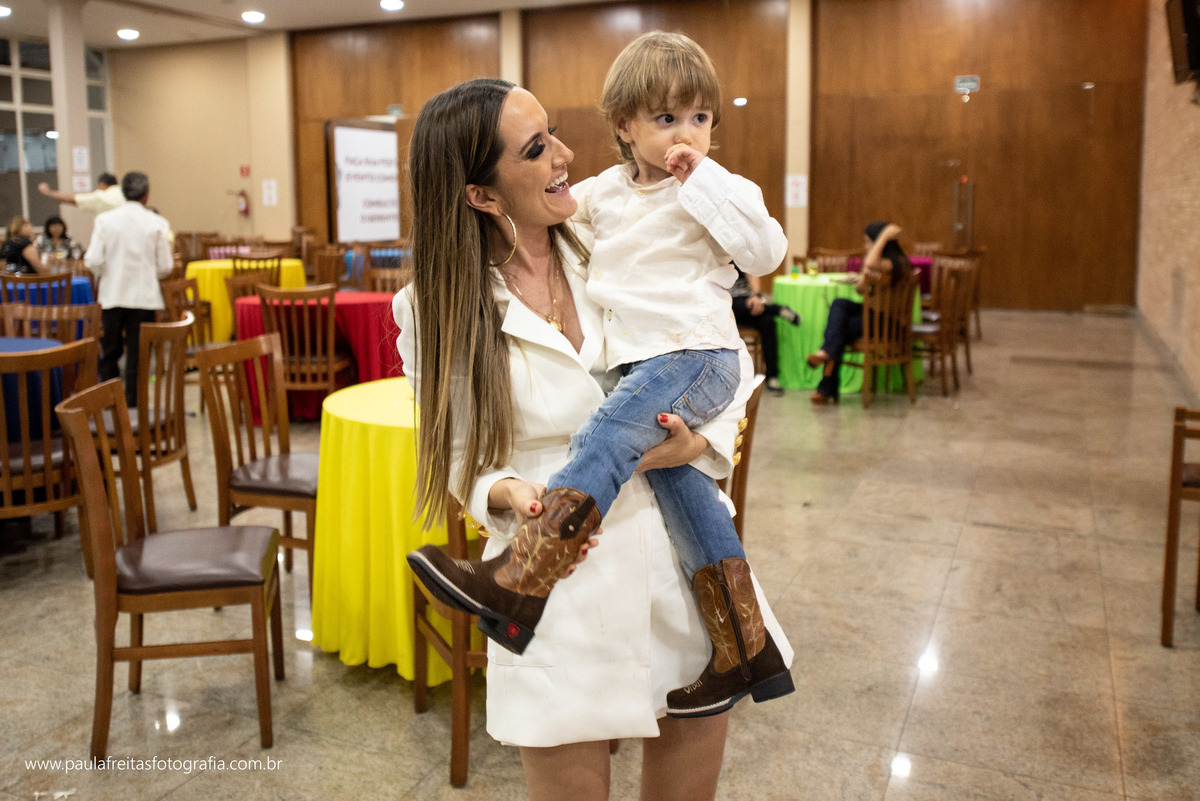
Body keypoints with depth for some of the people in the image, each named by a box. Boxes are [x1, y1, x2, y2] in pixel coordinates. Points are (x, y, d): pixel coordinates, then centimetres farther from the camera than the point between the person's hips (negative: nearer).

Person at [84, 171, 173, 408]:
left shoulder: (105, 220, -5)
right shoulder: (156, 223, -6)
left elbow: (93, 261, -8)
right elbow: (165, 267, -4)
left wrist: (108, 273, 13)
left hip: (113, 295, 1)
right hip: (144, 297, -1)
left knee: (110, 353, 14)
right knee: (137, 356, 6)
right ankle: (132, 406, 8)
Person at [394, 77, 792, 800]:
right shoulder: (437, 310, -6)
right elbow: (464, 460, -1)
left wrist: (700, 442, -15)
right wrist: (510, 496, -23)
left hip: (686, 571, 3)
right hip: (564, 585, -2)